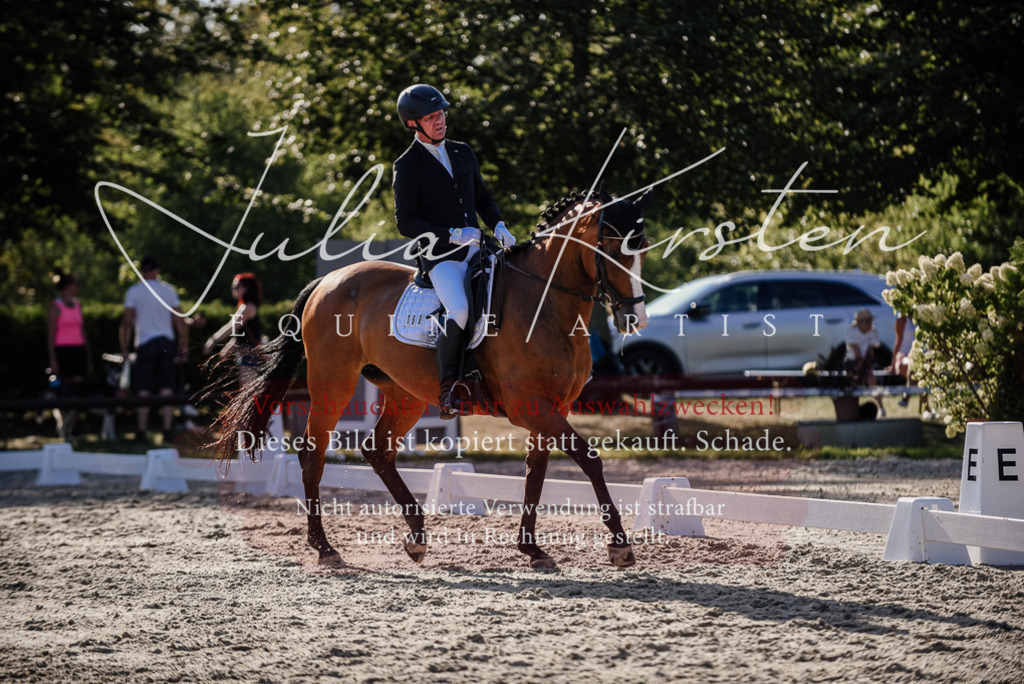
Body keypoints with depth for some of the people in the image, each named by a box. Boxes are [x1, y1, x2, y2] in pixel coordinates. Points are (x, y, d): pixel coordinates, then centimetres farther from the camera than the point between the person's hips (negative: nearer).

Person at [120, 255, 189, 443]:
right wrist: (184, 343, 12)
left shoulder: (134, 291, -2)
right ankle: (167, 432, 0)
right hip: (166, 343, 2)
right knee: (167, 389, 3)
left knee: (144, 390, 1)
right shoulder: (169, 290, 5)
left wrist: (124, 346, -1)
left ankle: (142, 433, 1)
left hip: (145, 343, -2)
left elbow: (127, 322, -5)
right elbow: (180, 320, 4)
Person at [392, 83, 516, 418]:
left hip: (476, 250, 6)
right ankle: (447, 389, -17)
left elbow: (483, 198, 24)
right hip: (440, 256, -6)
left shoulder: (463, 153, 15)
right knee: (460, 311, -30)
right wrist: (452, 235, -17)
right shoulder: (407, 166, -2)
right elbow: (406, 222, -7)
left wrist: (499, 227, 4)